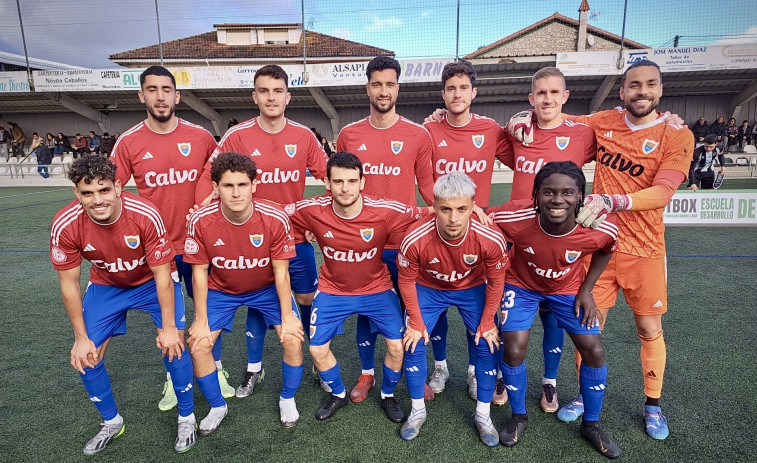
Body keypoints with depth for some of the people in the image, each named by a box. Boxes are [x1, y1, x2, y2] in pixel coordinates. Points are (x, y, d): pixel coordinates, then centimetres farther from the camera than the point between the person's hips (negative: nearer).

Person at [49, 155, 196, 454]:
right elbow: (69, 284, -11)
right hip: (106, 286, 3)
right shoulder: (65, 225, -25)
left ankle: (187, 418, 10)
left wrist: (168, 328, -18)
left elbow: (162, 275, -22)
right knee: (85, 357, -1)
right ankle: (111, 422, 26)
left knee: (172, 345, -16)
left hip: (152, 281, -3)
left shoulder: (145, 215, -32)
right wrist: (81, 338, -7)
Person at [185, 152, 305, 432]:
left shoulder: (275, 218, -27)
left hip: (267, 288, -1)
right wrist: (201, 321, -8)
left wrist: (287, 316, -12)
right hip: (221, 290, 1)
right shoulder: (201, 221, -24)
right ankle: (217, 407, 20)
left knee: (293, 338, -14)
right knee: (198, 344, -8)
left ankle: (287, 400, 16)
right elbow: (199, 273, -12)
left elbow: (281, 271, -17)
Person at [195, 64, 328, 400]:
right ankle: (254, 369, 31)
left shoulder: (303, 136, -2)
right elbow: (208, 175, -2)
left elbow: (329, 176, 3)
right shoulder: (237, 136, -6)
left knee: (307, 298, 9)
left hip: (296, 236, 1)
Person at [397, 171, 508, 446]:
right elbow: (407, 281, -16)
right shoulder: (415, 239, -36)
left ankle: (483, 416, 21)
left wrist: (487, 323, -6)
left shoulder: (491, 239, -34)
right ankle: (418, 412, 21)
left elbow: (496, 281, -14)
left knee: (488, 345, -2)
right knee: (414, 344, -3)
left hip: (472, 289, 1)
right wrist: (416, 323, -8)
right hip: (428, 289, 0)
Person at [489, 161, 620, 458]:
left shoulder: (601, 228, -30)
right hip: (522, 285, -1)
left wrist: (586, 290, -7)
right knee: (513, 351, -9)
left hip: (568, 289, 2)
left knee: (594, 352, 0)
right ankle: (519, 417, 20)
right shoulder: (515, 217, -37)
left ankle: (591, 425, 27)